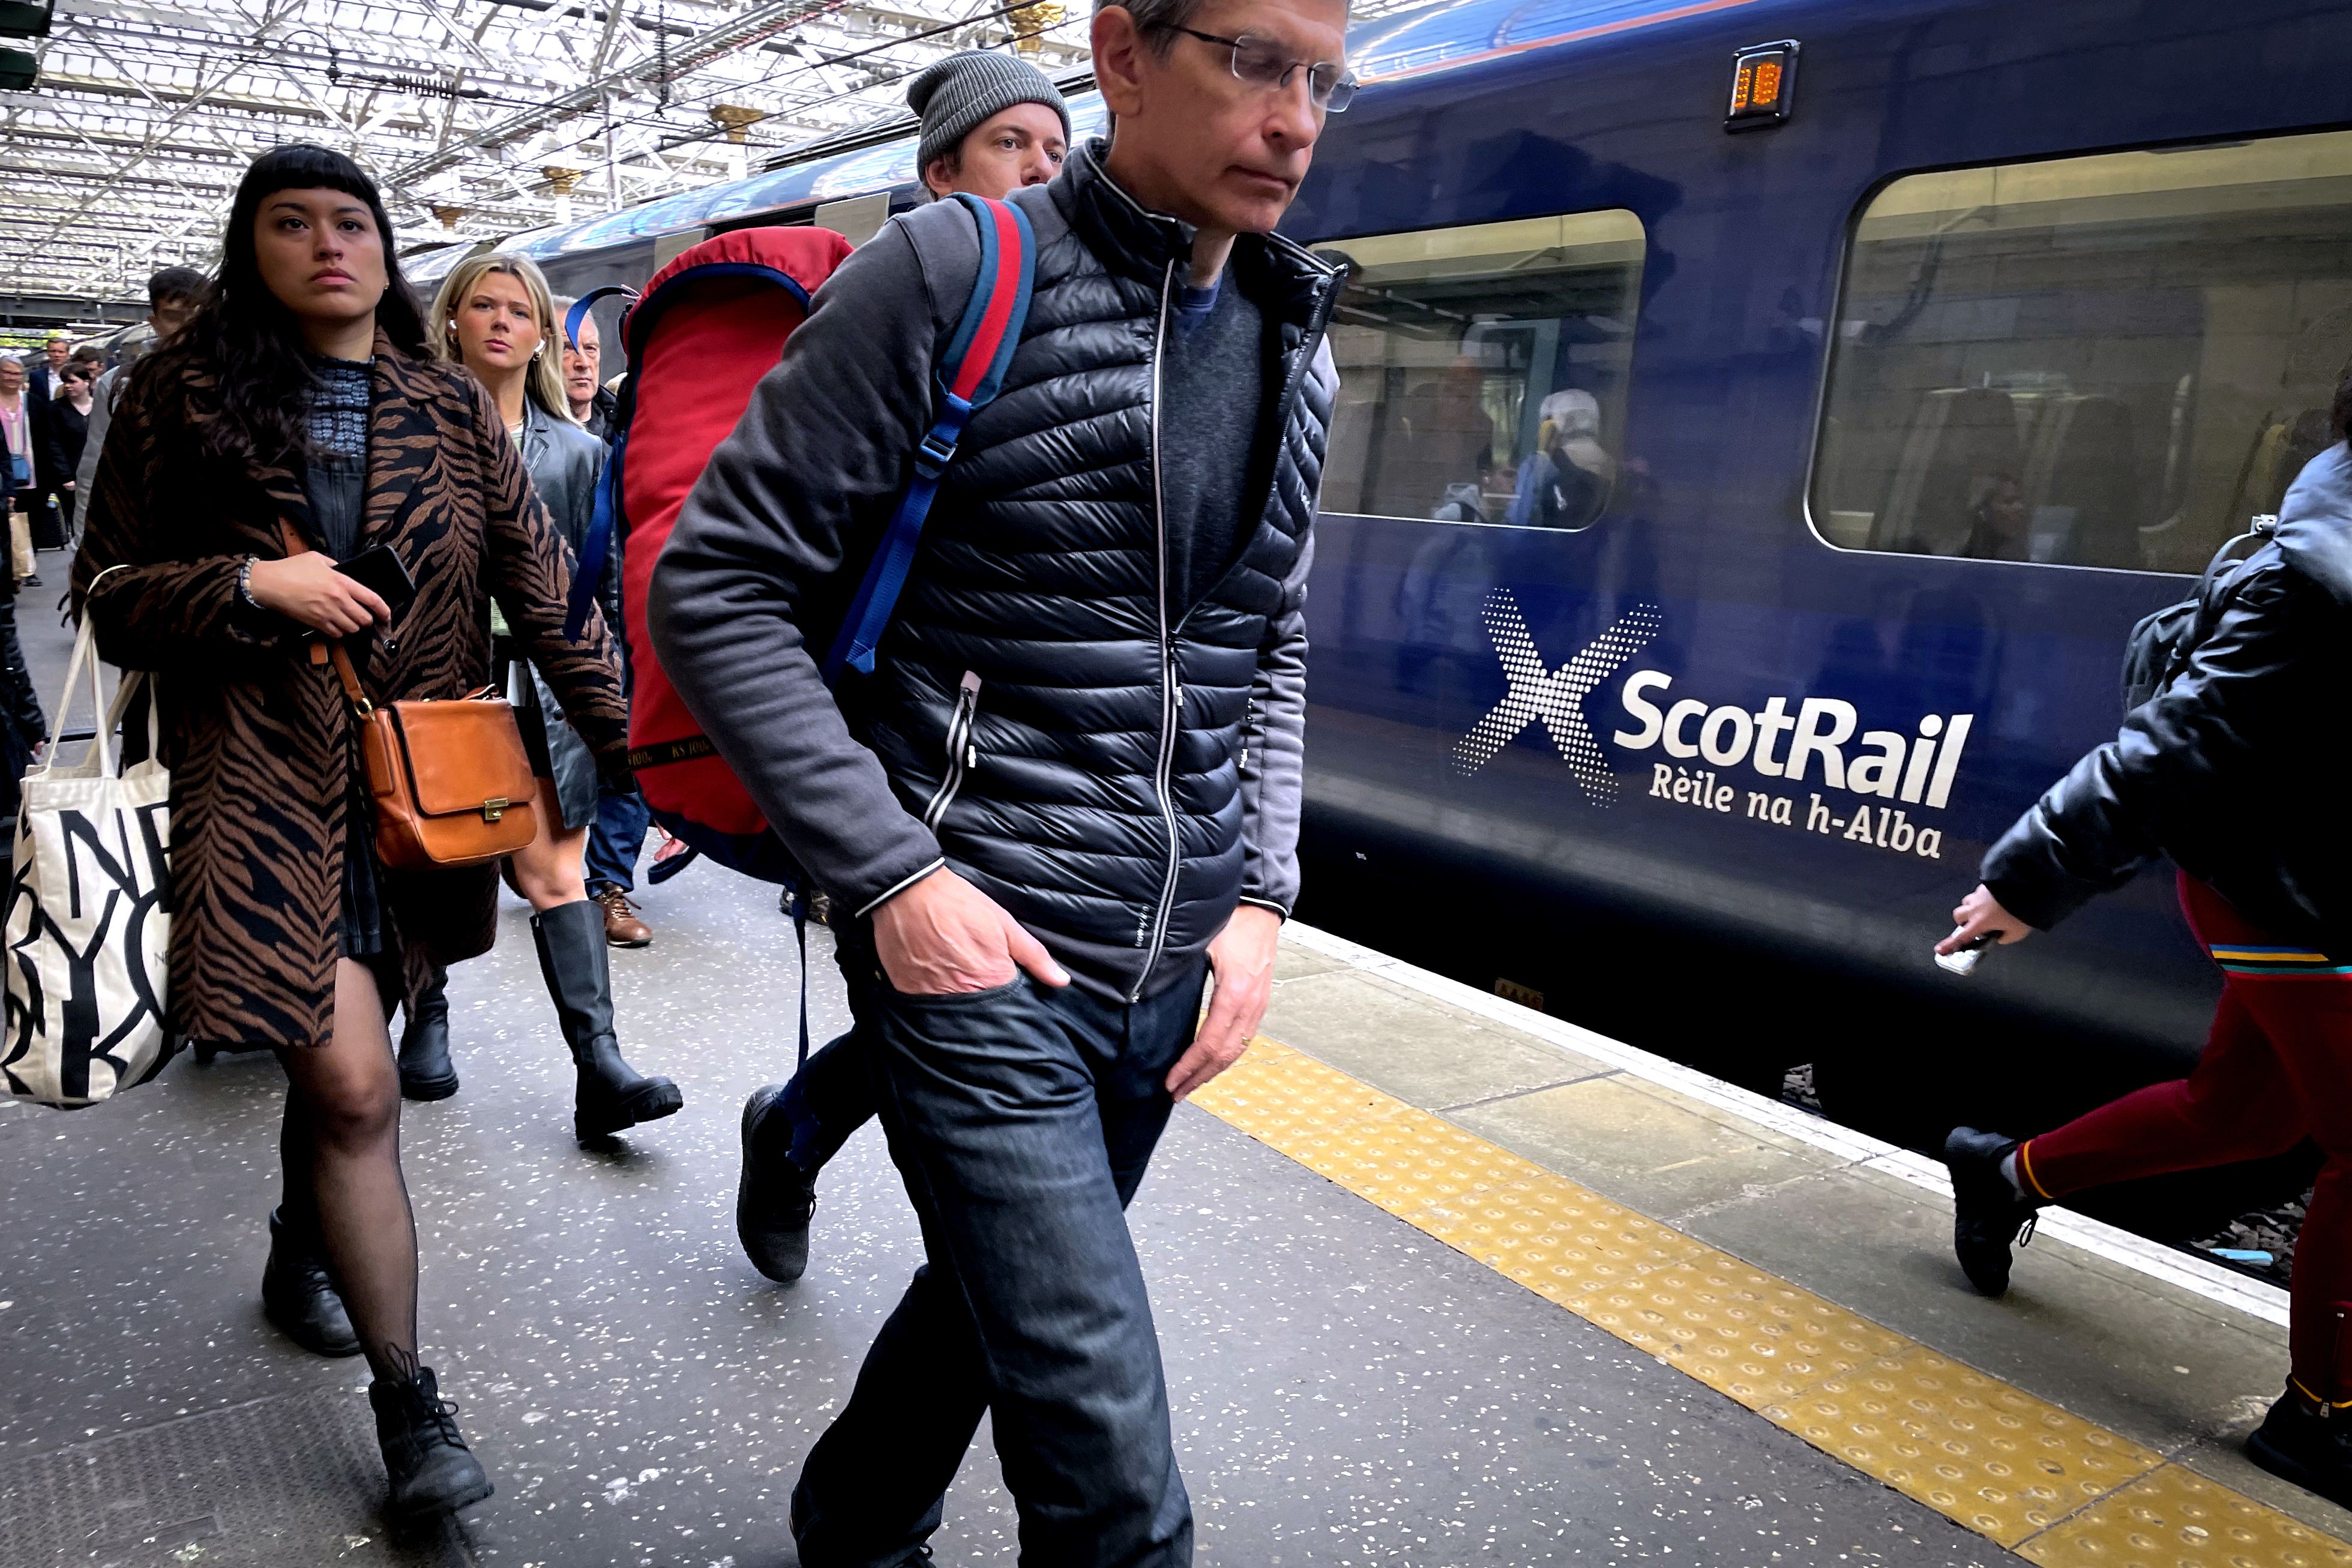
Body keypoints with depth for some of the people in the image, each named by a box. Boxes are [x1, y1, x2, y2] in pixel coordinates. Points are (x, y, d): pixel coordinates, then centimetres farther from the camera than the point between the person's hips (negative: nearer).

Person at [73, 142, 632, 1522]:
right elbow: (109, 591, 5)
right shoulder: (185, 396, 3)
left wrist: (625, 735, -5)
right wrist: (251, 584, -14)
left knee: (338, 1051, 16)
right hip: (268, 779, -3)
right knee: (353, 1086, -10)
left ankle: (305, 1251, 47)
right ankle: (410, 1402, 4)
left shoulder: (450, 406, 8)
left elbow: (541, 580, 2)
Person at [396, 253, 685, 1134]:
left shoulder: (577, 454, 9)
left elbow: (605, 587, 9)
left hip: (543, 691, 0)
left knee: (557, 872, -6)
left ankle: (599, 1068, -13)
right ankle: (426, 1019, 35)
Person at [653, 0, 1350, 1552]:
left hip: (1172, 970, 7)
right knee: (1116, 1483, -5)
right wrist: (891, 872, -16)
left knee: (996, 1289, 26)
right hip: (978, 954, -6)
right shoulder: (946, 278, -10)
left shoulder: (1295, 344, 8)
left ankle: (851, 1533, 53)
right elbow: (715, 589, -10)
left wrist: (1260, 897, 4)